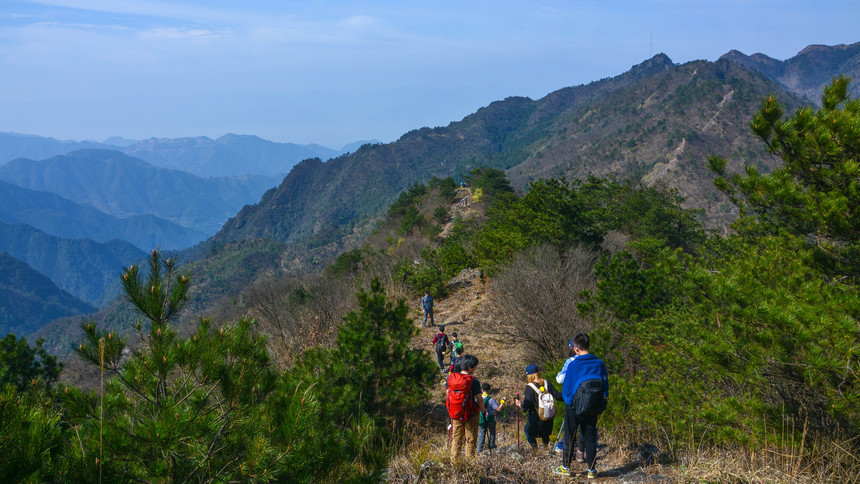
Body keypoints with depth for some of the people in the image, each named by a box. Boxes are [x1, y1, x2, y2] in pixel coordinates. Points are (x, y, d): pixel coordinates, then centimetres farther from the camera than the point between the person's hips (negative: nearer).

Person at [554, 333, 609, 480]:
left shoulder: (573, 365, -16)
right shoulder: (599, 363, -5)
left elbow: (567, 389, -9)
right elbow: (605, 386, 3)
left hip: (574, 408, -3)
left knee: (569, 436, 11)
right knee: (590, 437, 12)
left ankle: (566, 467, 20)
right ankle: (591, 470, 15)